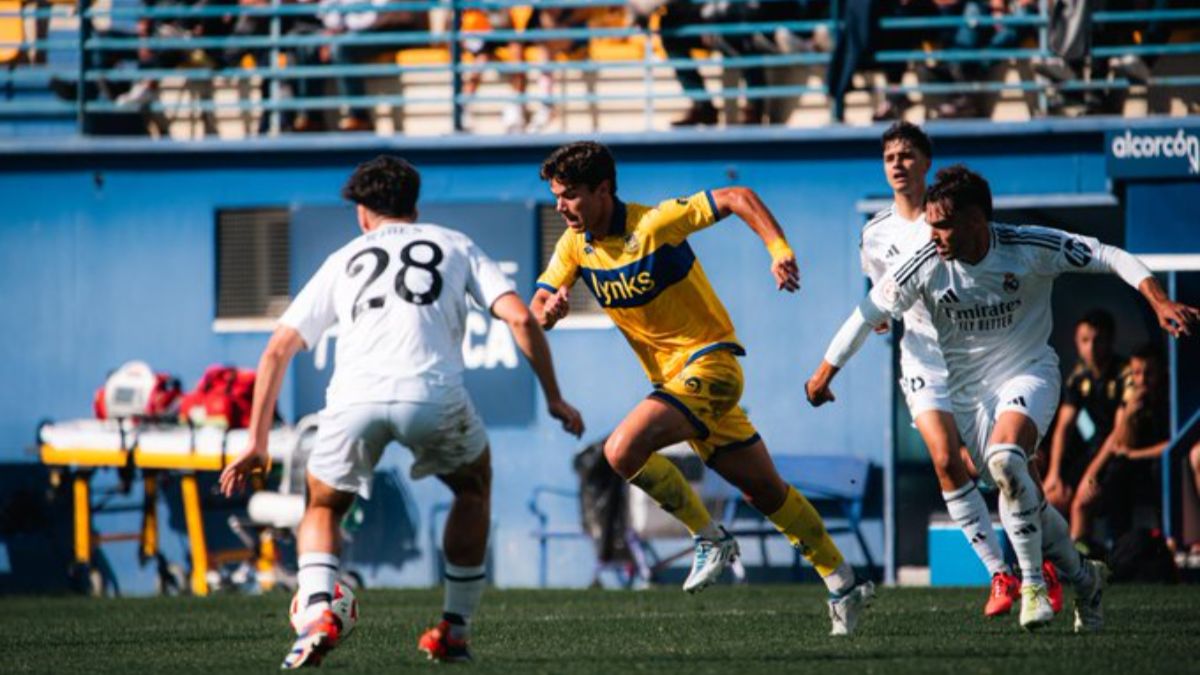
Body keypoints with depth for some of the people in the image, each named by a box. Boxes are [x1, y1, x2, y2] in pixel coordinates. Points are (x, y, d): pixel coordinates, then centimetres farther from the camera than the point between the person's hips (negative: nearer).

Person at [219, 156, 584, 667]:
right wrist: (553, 399, 21)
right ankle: (455, 629, 23)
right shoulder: (454, 245, 27)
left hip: (355, 396, 1)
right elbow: (520, 319, 13)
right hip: (432, 393, -1)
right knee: (474, 487, 29)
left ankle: (317, 612, -2)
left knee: (323, 508, 25)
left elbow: (278, 351, 24)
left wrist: (257, 443, 28)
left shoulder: (344, 260, 29)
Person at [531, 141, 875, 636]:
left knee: (623, 450, -25)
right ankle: (843, 586, 23)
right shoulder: (575, 245, 2)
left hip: (709, 362, -7)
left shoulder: (654, 223, -18)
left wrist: (779, 251, -28)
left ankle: (710, 539, -9)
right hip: (671, 376, 7)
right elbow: (536, 312, 2)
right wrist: (549, 311, -22)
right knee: (765, 491, 13)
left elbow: (738, 199, -16)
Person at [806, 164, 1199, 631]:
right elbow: (868, 314, -3)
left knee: (1004, 459, -31)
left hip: (1029, 372, -3)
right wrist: (823, 376, 3)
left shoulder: (1030, 248, -19)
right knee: (1022, 499, 0)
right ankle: (1083, 579, 25)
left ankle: (1033, 584, -18)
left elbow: (1111, 258, -13)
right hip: (966, 389, 3)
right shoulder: (925, 266, -15)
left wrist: (1160, 302, -24)